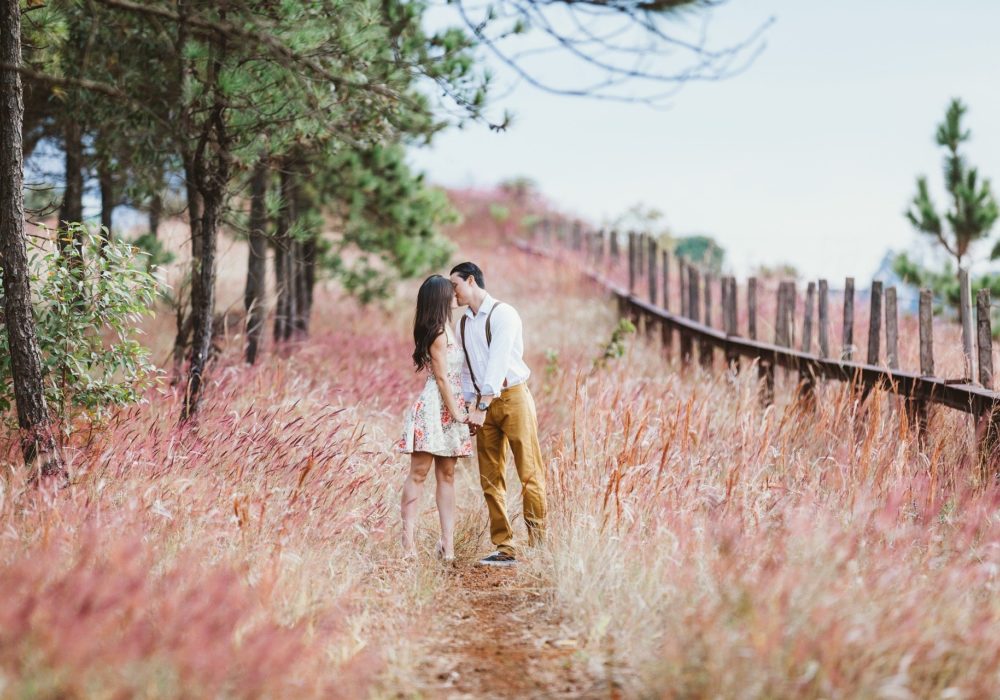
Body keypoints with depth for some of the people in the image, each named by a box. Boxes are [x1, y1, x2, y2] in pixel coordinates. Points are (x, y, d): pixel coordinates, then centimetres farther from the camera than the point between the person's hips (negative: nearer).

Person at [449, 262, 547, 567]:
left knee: (530, 473, -7)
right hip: (483, 404, 7)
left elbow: (498, 361, -17)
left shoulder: (503, 314, -9)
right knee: (490, 480, 3)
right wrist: (469, 407, 6)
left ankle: (539, 542, -4)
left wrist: (483, 406, -22)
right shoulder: (462, 324, 13)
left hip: (513, 397, -7)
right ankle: (504, 550, 5)